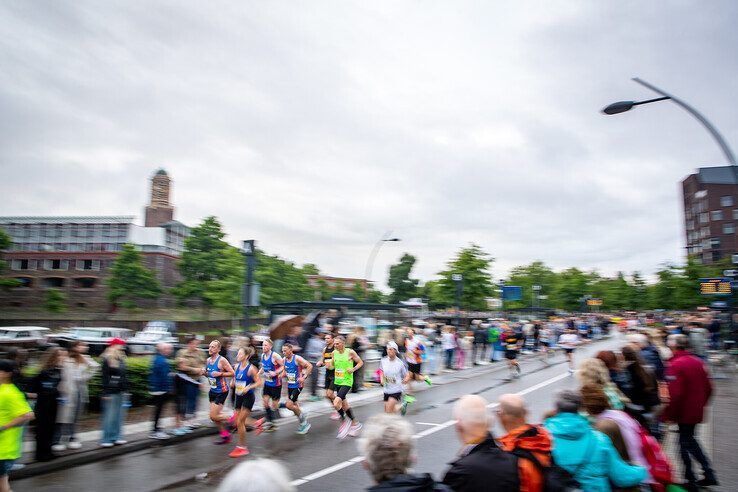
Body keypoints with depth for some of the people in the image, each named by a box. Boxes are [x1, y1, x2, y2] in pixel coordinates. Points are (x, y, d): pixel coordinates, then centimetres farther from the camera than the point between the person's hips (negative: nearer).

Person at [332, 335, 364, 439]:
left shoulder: (350, 352, -12)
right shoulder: (334, 353, 2)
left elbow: (361, 362, -1)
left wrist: (353, 369, -17)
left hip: (347, 382, -7)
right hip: (337, 382, 7)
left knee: (336, 403, -21)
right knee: (344, 405, 17)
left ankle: (344, 421, 4)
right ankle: (355, 423, 35)